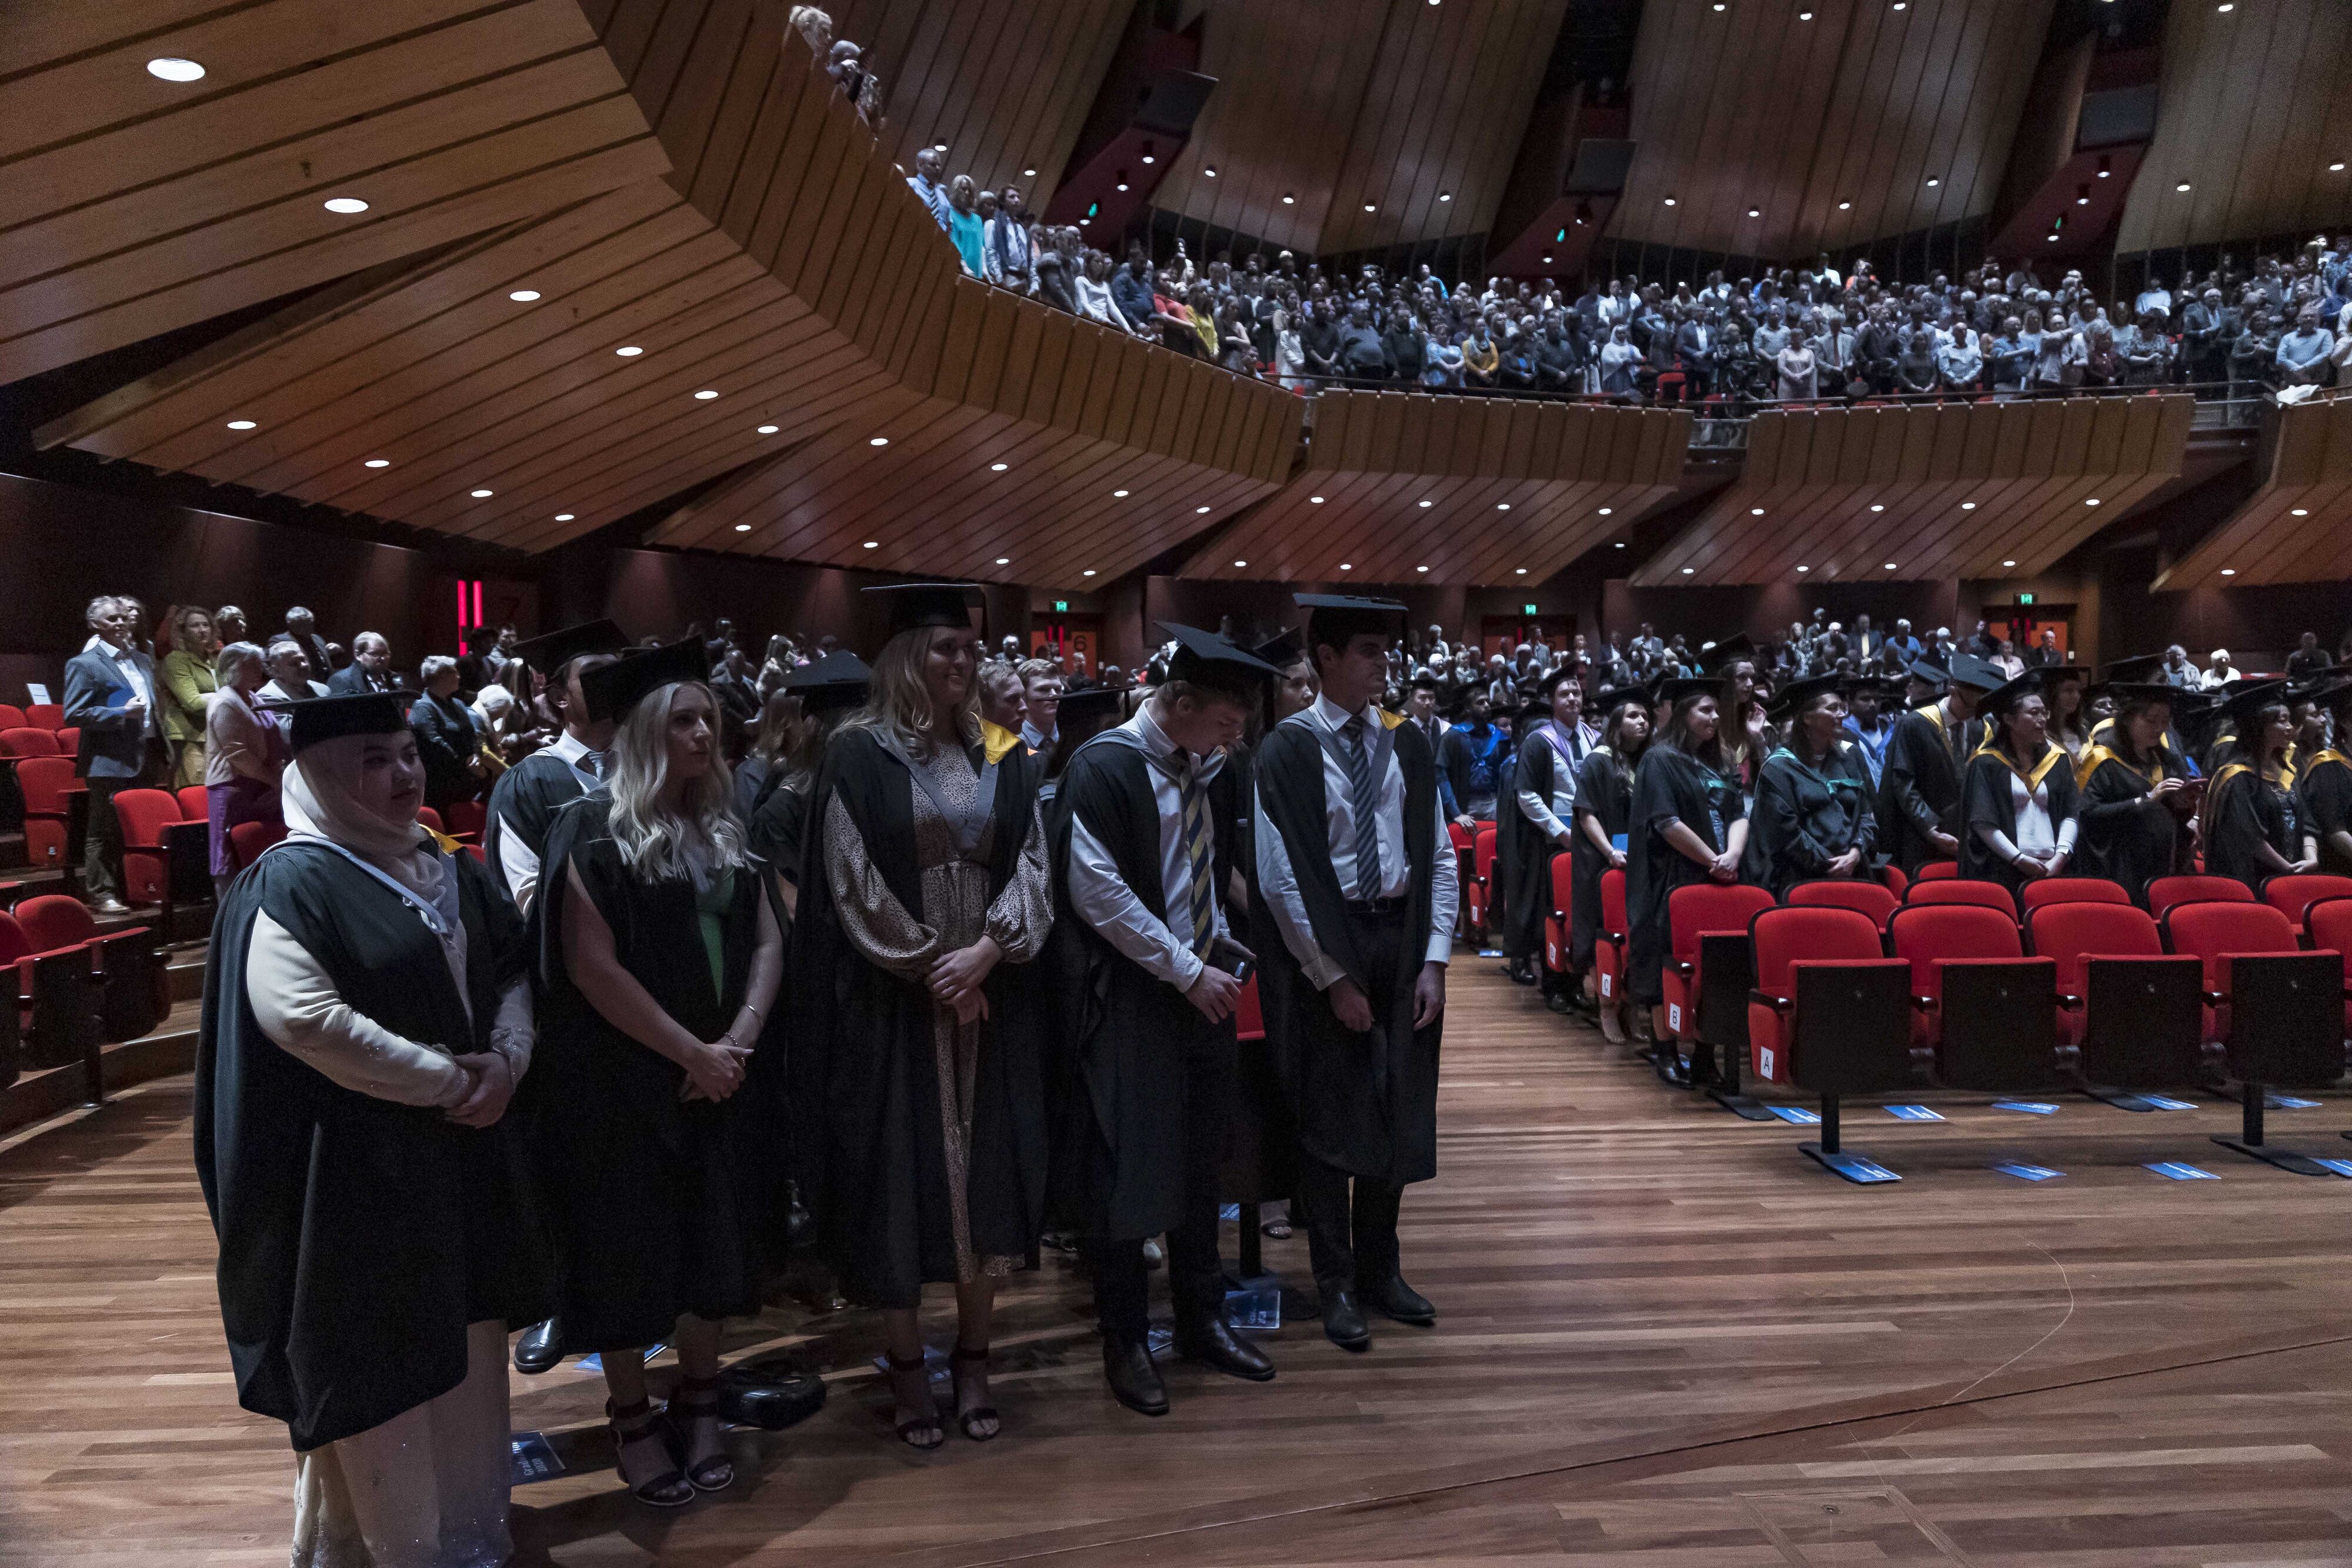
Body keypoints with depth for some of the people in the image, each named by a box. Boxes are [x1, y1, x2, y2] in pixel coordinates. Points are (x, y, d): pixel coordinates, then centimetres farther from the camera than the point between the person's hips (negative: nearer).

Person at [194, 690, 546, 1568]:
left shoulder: (450, 871, 9)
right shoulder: (293, 882, -13)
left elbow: (513, 970, 12)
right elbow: (301, 1017, -25)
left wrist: (506, 1062, -8)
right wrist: (448, 1079, -19)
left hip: (463, 1150, 7)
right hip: (356, 1164, -7)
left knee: (463, 1346, 17)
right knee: (374, 1366, 4)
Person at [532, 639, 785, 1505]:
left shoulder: (723, 828, 7)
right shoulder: (594, 829, -11)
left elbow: (767, 941, 5)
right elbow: (593, 965, -17)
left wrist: (737, 1042, -10)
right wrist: (689, 1053, -16)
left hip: (720, 1076, 6)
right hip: (625, 1080, -5)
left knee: (710, 1237, 13)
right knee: (630, 1246, 7)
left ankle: (699, 1408, 29)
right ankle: (634, 1420, 23)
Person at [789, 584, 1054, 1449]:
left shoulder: (1001, 756, 8)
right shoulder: (858, 754, -4)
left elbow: (1032, 865, 2)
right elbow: (850, 881, -9)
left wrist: (987, 949, -13)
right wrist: (927, 967, -10)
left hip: (990, 996, 4)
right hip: (892, 1004, -3)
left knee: (985, 1175, 8)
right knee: (900, 1178, 4)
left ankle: (973, 1360, 23)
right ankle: (906, 1366, 20)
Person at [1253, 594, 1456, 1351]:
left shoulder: (1406, 746, 6)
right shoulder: (1287, 750, -8)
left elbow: (1438, 857, 6)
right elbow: (1282, 877, -11)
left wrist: (1434, 961, -3)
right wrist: (1332, 978, -12)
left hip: (1403, 941, 5)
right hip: (1323, 947, -4)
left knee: (1398, 1111, 12)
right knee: (1331, 1117, 5)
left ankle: (1380, 1270, 29)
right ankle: (1336, 1283, 20)